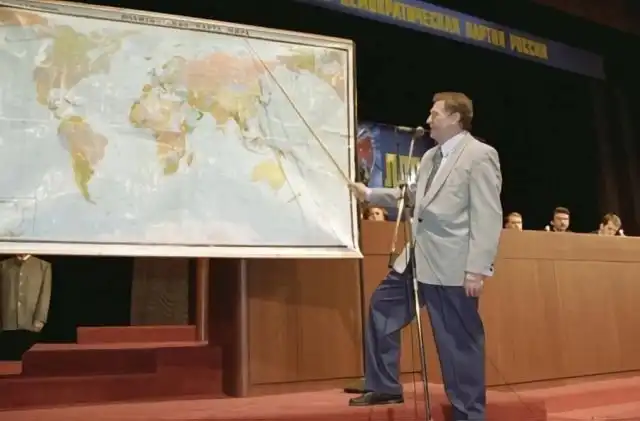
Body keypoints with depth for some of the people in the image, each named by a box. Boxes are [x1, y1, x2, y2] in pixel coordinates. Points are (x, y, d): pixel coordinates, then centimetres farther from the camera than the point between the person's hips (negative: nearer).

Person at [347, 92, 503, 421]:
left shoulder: (480, 155, -10)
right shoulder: (431, 157, 17)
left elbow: (488, 217, -16)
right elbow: (412, 196, 26)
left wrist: (477, 269, -21)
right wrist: (370, 194, 22)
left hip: (452, 265, -9)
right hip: (417, 258, 9)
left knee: (459, 341, 1)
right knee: (382, 306, 16)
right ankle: (384, 387, 30)